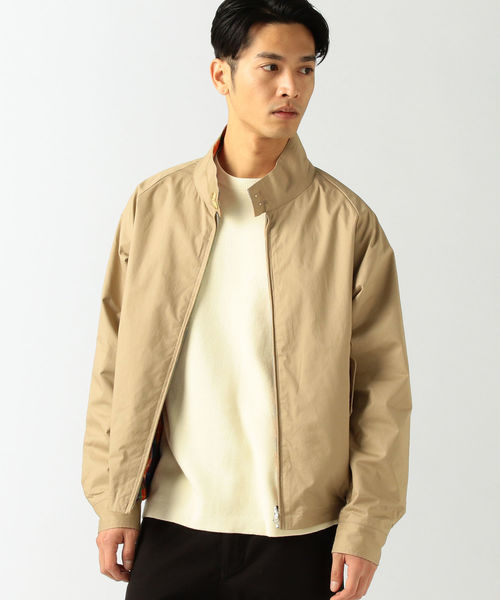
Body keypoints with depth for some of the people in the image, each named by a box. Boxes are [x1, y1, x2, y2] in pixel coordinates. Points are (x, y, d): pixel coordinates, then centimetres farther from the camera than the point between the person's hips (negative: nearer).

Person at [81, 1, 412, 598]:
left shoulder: (348, 221, -2)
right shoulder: (154, 205, 3)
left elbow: (382, 386, -1)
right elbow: (115, 368, 5)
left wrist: (366, 527, -5)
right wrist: (113, 503, 2)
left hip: (300, 533, -1)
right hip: (172, 523, 2)